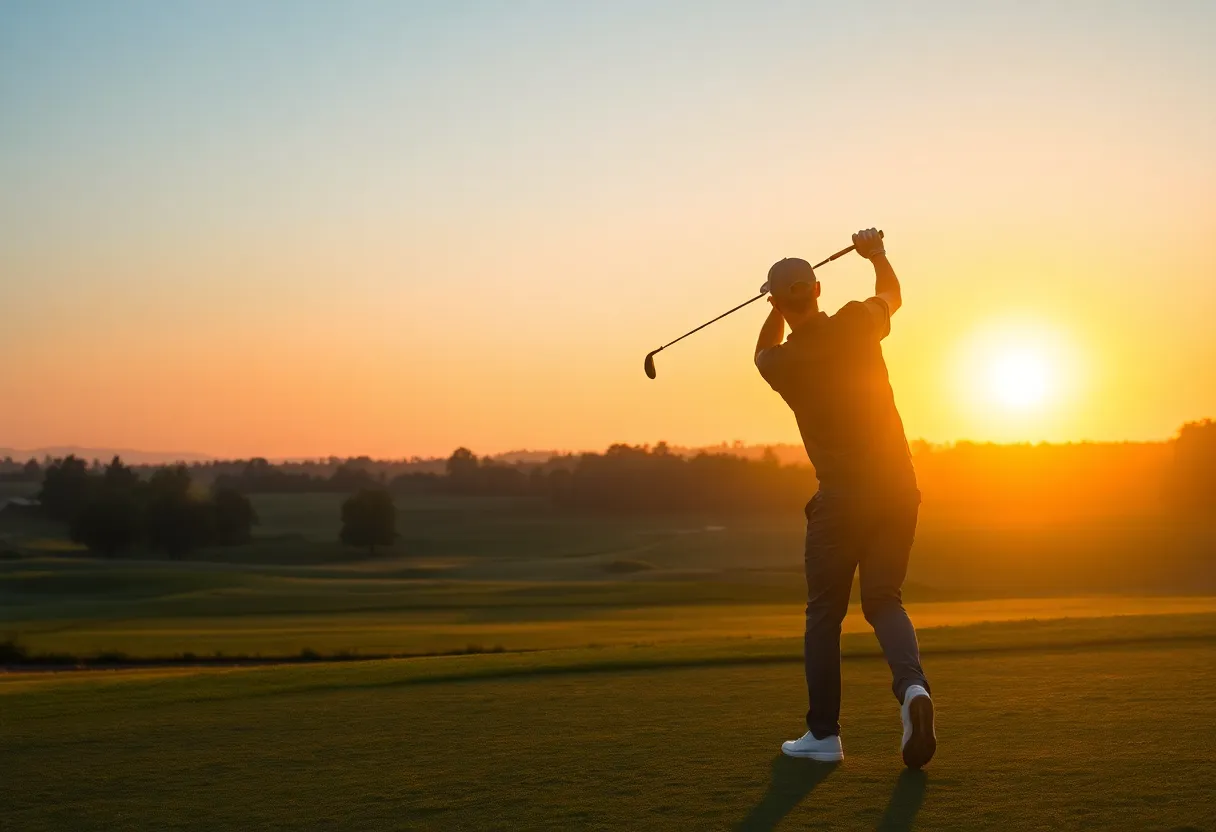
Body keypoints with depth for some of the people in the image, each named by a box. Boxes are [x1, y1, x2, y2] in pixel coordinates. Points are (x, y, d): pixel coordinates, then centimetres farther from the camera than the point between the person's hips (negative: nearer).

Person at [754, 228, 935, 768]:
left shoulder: (780, 362, -6)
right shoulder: (856, 324, -3)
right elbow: (892, 295, 22)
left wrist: (779, 308, 27)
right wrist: (876, 254, 38)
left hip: (840, 497, -3)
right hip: (898, 487, 3)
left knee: (824, 612, 9)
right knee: (883, 601, 11)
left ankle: (823, 734, 9)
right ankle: (912, 687, -16)